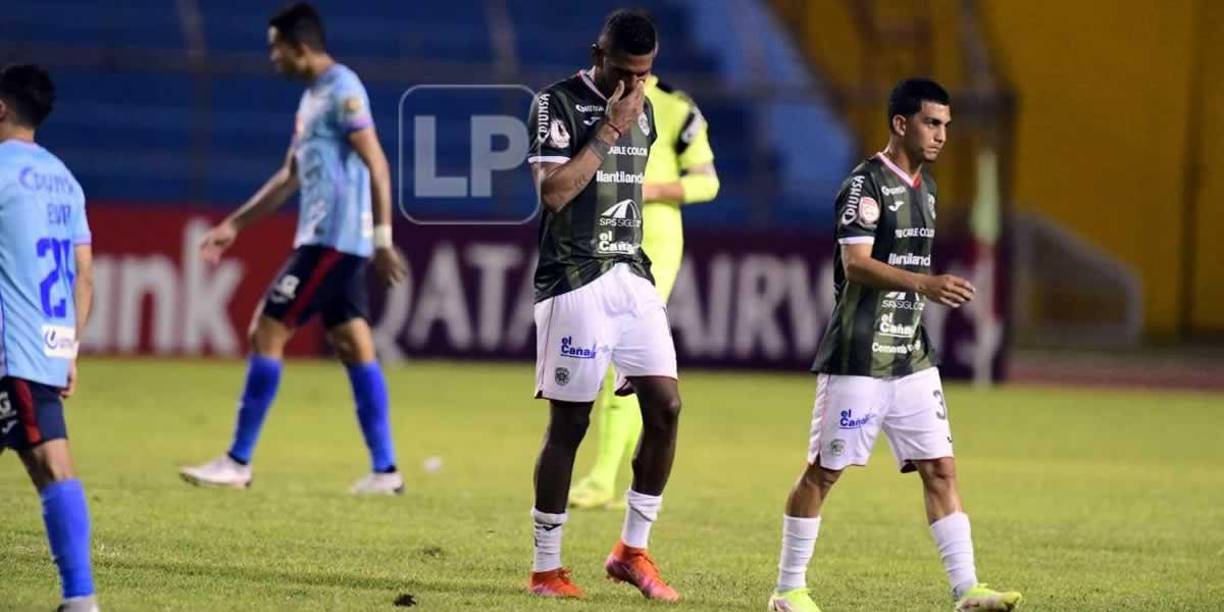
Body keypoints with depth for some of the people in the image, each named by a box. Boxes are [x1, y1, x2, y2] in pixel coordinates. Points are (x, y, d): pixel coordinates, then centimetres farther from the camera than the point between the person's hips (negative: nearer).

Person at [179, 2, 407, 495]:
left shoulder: (342, 90, -12)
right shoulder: (313, 96, 17)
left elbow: (376, 165, -18)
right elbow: (290, 176, 25)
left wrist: (382, 237, -22)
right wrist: (235, 224, 25)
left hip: (332, 241, -10)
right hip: (326, 239, 10)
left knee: (267, 333, -7)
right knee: (353, 345, 7)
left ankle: (238, 463, -4)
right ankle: (384, 470, 7)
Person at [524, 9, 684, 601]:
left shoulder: (641, 108, 14)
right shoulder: (558, 104, -8)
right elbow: (553, 192, -19)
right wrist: (608, 130, -17)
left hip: (631, 277, 7)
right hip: (574, 281, -7)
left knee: (666, 405, -3)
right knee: (568, 423, -4)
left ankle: (632, 551, 9)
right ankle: (545, 568, 6)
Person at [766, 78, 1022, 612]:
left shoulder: (924, 188, 15)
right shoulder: (866, 185, -12)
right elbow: (856, 264, -23)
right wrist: (925, 283, -34)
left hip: (911, 358, 8)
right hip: (858, 358, -8)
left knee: (940, 468, 0)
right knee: (824, 471, 0)